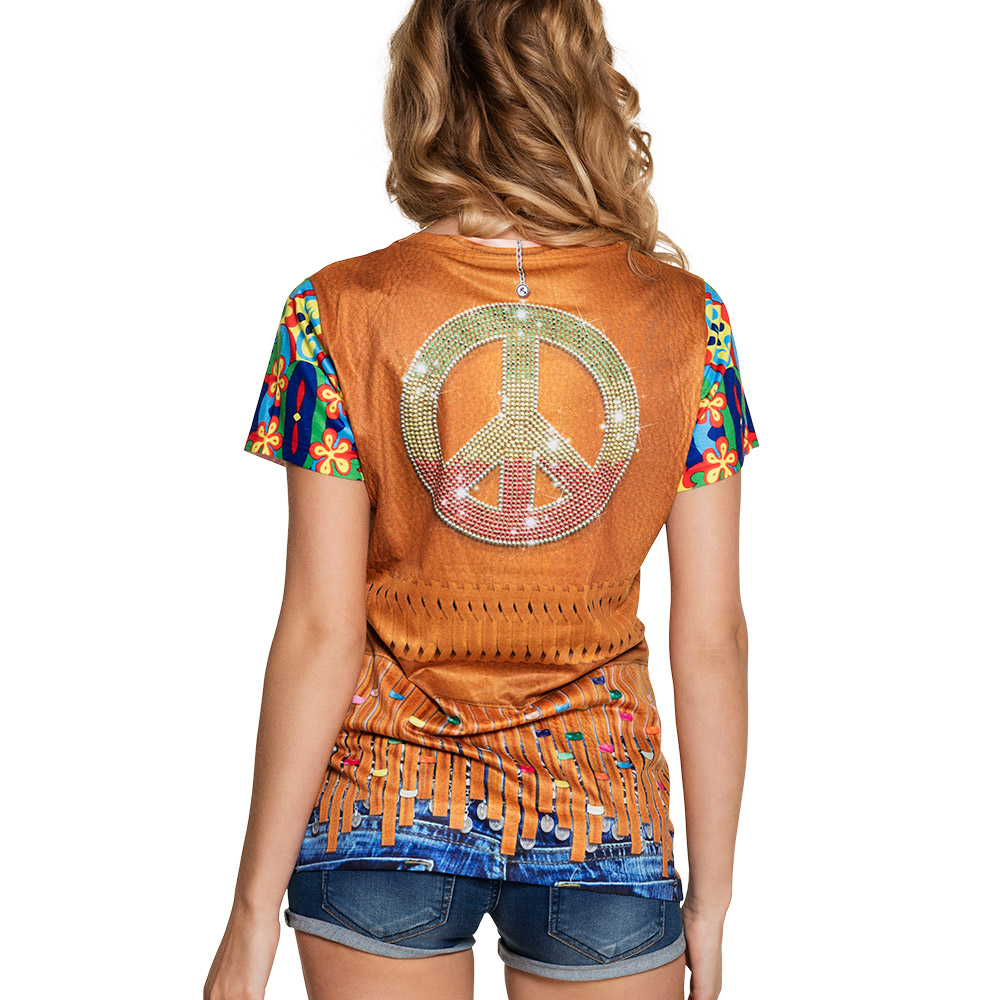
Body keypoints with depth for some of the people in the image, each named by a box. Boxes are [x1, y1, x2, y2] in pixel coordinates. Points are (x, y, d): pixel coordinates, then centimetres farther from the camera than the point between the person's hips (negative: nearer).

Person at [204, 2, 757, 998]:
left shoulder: (340, 313, -10)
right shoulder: (688, 318, -6)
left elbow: (320, 632, -12)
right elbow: (711, 635, -5)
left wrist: (253, 913, -3)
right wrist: (711, 898, 6)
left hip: (384, 801, -1)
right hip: (602, 814, 1)